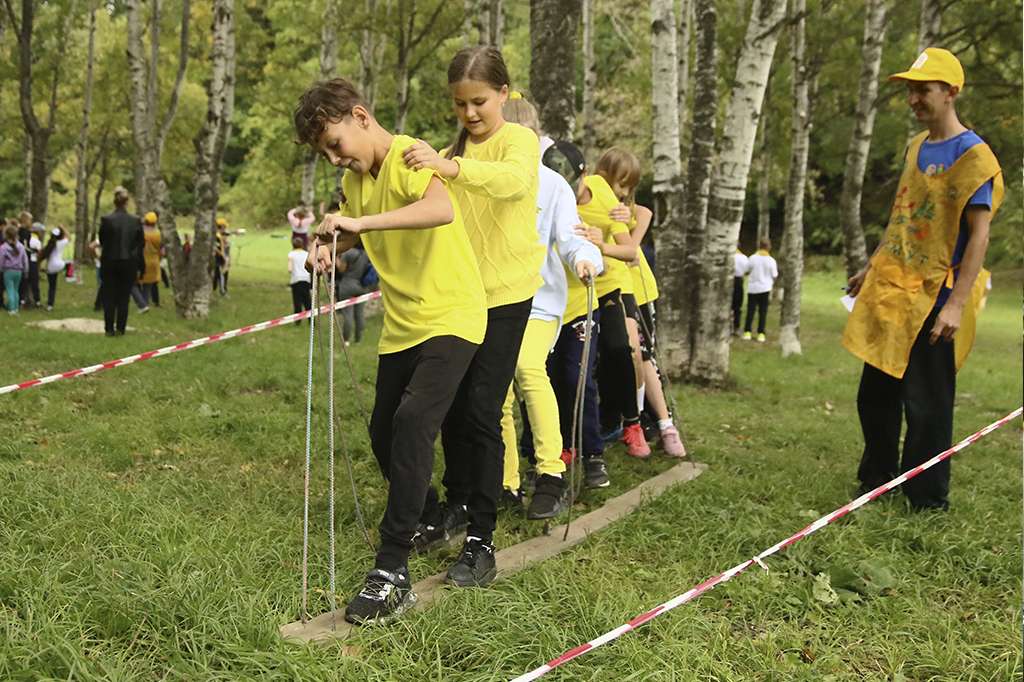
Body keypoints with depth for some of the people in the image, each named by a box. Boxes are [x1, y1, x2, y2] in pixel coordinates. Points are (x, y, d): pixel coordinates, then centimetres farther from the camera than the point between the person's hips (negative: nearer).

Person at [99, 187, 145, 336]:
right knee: (124, 297, 8)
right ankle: (120, 328, 8)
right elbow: (141, 243, 1)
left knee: (109, 297, 9)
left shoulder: (106, 220, -11)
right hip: (129, 263, 1)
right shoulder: (136, 221, -7)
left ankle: (109, 329, 8)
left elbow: (102, 241, -2)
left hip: (110, 262, -1)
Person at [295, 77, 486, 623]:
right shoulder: (354, 179, 10)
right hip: (401, 325, 9)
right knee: (384, 438, 12)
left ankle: (392, 573, -20)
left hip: (449, 316, -9)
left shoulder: (409, 157, -15)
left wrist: (364, 222, -39)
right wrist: (332, 245, 3)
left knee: (413, 421, -24)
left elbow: (443, 210, -35)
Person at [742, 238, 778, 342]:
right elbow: (774, 275, -1)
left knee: (750, 310, 7)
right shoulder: (771, 260, -7)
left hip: (752, 288, 0)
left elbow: (747, 271, 3)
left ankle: (747, 332, 7)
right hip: (765, 288, 0)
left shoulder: (752, 258, -7)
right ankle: (761, 334, 4)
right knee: (762, 312, 5)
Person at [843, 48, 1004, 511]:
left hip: (934, 298, -8)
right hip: (890, 290, 8)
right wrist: (872, 267, 22)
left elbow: (979, 235, -16)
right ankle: (877, 480, 29)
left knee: (926, 404, -1)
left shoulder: (973, 156, -12)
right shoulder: (916, 147, 12)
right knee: (875, 396, 13)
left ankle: (928, 500, 12)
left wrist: (956, 305, -22)